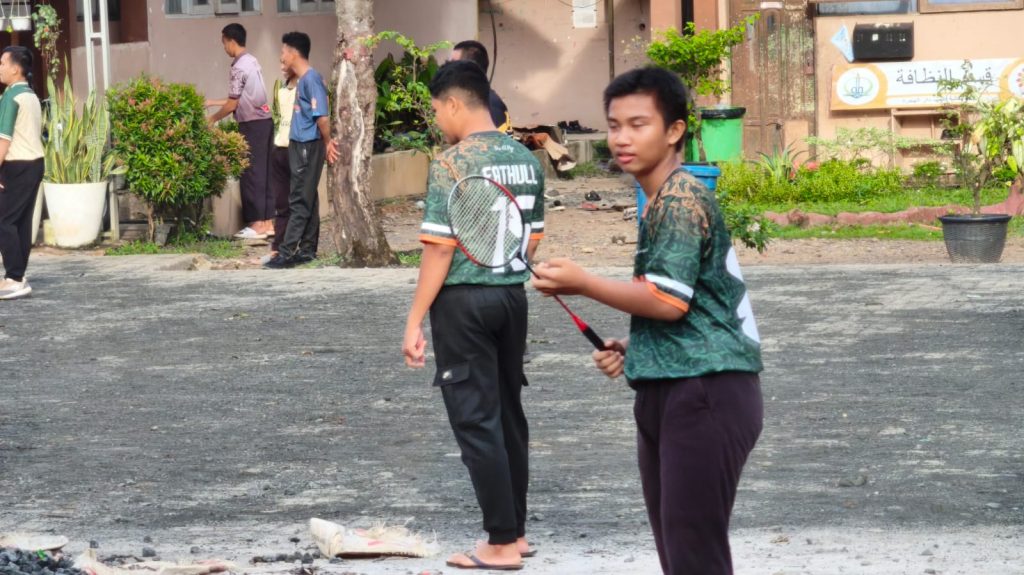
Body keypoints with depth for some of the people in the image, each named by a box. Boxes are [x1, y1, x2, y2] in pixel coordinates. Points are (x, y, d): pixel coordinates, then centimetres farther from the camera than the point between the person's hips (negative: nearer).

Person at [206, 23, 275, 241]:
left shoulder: (239, 67, -14)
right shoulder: (252, 61, 14)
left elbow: (233, 104, -13)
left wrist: (212, 119, 2)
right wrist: (211, 102, 24)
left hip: (252, 124, -9)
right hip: (264, 120, 9)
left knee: (251, 174, -5)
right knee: (263, 173, 10)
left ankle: (257, 224, -4)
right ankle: (268, 221, 11)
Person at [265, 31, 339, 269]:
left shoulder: (311, 79, -17)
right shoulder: (302, 80, 13)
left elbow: (322, 116, -21)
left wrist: (327, 143, -10)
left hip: (308, 147, -10)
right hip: (300, 146, 10)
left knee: (300, 201, -8)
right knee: (307, 200, 11)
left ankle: (287, 253, -8)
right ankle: (307, 250, 15)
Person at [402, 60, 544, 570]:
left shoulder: (451, 163, -14)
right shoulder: (526, 159, 7)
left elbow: (440, 248, -16)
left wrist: (415, 321, -12)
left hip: (463, 300, -7)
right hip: (513, 295, 7)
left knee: (475, 421, -1)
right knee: (509, 414, 15)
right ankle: (516, 530, 22)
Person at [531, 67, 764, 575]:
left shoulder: (681, 199, -12)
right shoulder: (662, 202, 20)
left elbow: (669, 301, -19)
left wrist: (580, 283, -11)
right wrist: (631, 350, 14)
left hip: (706, 395, -10)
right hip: (668, 392, 10)